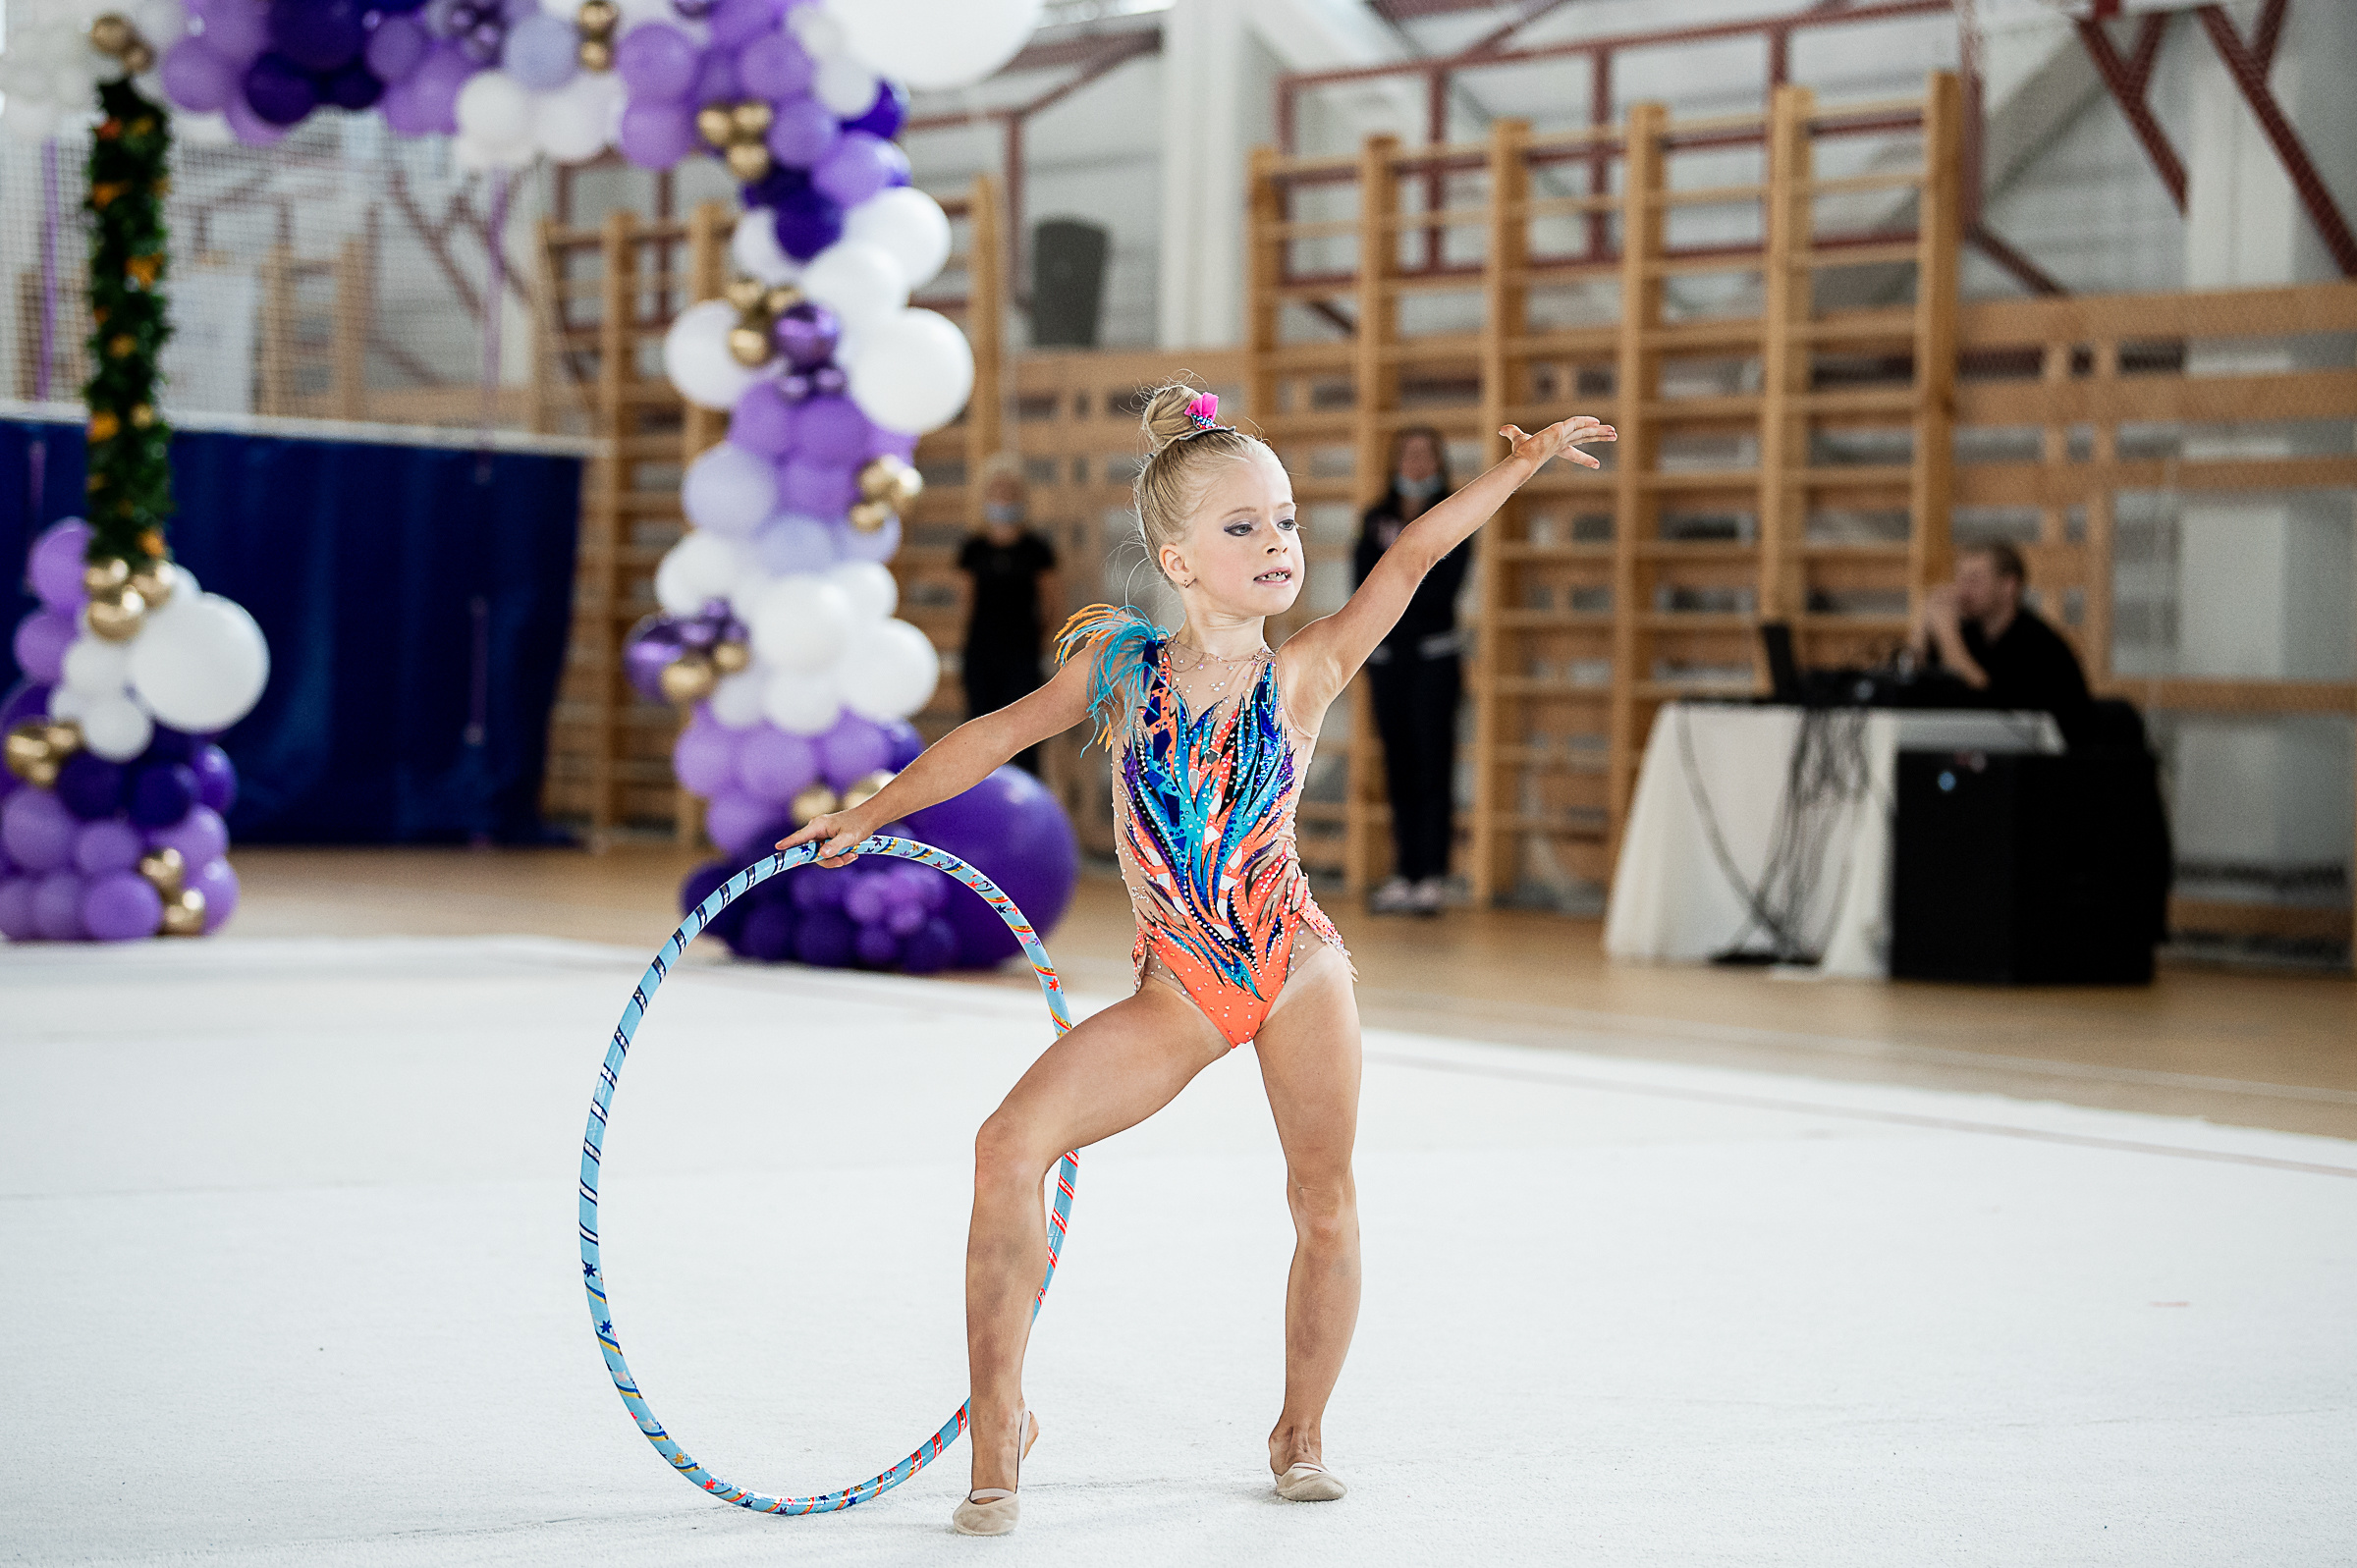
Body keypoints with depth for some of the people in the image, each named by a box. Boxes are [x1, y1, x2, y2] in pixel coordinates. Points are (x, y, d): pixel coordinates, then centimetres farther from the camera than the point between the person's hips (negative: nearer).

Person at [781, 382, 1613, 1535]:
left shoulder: (1303, 677, -4)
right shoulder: (1119, 661, -2)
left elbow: (1414, 551, -4)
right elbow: (1000, 734, 11)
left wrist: (1522, 461, -10)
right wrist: (868, 815, 12)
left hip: (1297, 964, 0)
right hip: (1176, 993, 0)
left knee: (1325, 1204, 3)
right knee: (1010, 1146, -19)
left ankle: (1299, 1432, 27)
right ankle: (999, 1419, -9)